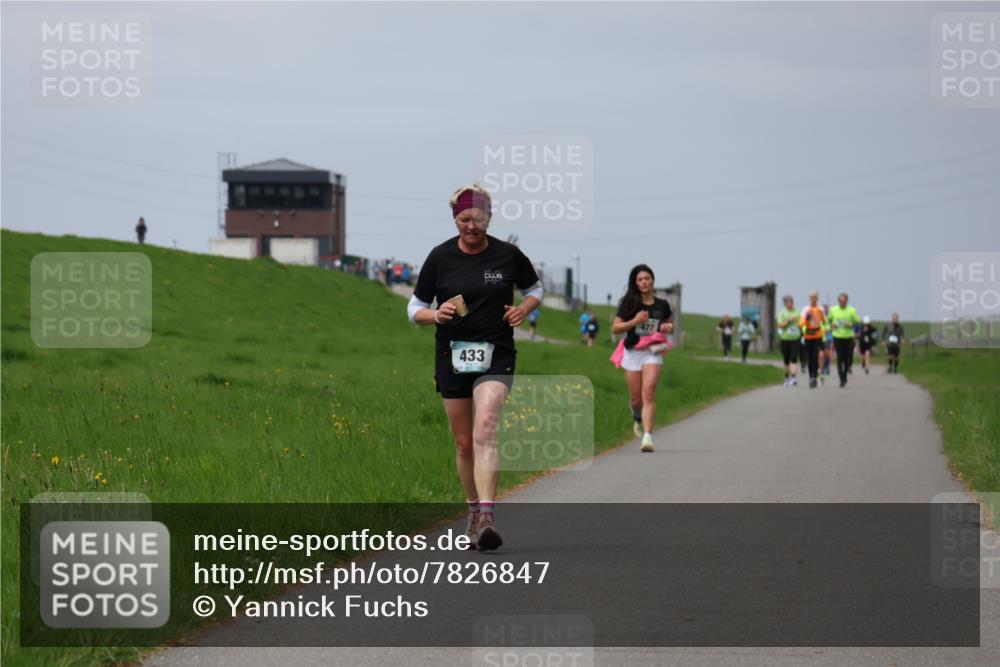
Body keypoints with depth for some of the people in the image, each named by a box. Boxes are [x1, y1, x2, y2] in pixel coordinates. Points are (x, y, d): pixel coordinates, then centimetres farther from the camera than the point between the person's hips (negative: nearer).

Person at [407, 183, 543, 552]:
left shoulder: (508, 255, -1)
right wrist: (437, 315, -15)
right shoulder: (440, 257, 0)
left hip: (496, 355, -2)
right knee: (464, 442, 7)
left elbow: (535, 288, 18)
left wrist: (524, 308, -4)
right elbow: (414, 309, 7)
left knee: (484, 430, -21)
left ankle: (486, 518, -30)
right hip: (452, 356, 2)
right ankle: (474, 511, 28)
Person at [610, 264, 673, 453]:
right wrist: (635, 321, -16)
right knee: (636, 399, 8)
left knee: (649, 393, -19)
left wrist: (667, 328, -1)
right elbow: (615, 327, -2)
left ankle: (648, 436, -28)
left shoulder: (662, 305, 6)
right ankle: (638, 419, 43)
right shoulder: (629, 304, 1)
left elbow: (669, 324, 23)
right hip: (633, 352, 1)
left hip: (653, 352, -1)